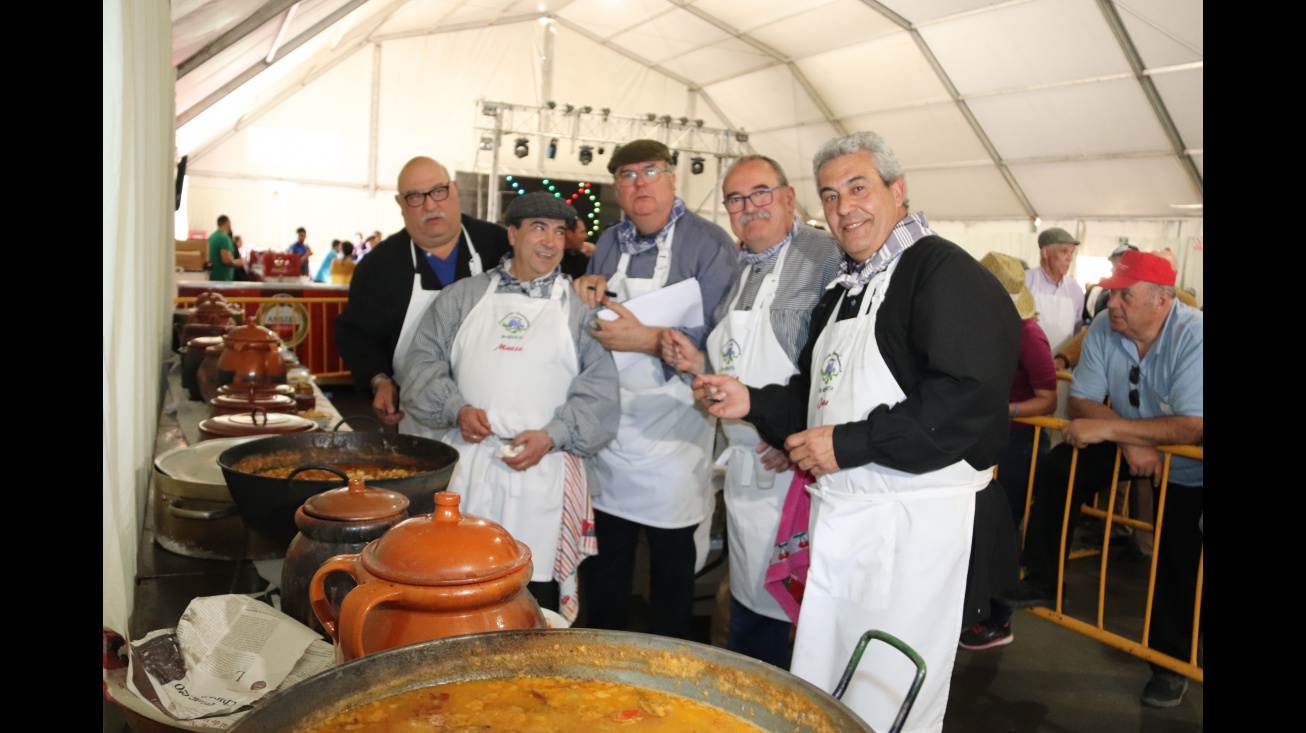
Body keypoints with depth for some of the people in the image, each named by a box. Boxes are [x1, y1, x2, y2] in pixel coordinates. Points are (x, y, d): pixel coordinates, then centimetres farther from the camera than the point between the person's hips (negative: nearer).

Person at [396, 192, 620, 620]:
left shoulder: (580, 307, 10)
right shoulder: (463, 296, 14)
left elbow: (599, 390, 3)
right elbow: (422, 362, 10)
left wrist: (552, 436, -11)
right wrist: (456, 409, -8)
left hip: (542, 469, -1)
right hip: (465, 465, 2)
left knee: (538, 597, -1)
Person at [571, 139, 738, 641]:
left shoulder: (709, 244, -8)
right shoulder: (608, 243, 10)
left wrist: (647, 340, -24)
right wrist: (586, 293, -2)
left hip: (672, 436, -5)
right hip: (607, 428, 5)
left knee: (672, 567, 9)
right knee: (603, 566, 14)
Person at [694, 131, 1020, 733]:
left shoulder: (945, 272, -11)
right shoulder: (843, 289, 18)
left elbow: (968, 399, -23)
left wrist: (849, 444, -21)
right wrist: (753, 404, 7)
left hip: (912, 520, -8)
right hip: (836, 515, 8)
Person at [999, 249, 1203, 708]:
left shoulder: (1193, 336, -33)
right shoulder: (1104, 328, -18)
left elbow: (1191, 428, -41)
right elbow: (1081, 402, -16)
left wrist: (1107, 429, -41)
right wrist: (1129, 440, -32)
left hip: (1186, 463, -4)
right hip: (1127, 440, 4)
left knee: (1177, 560, 1)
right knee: (1054, 469, -16)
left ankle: (1170, 662, 24)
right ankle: (1041, 583, -2)